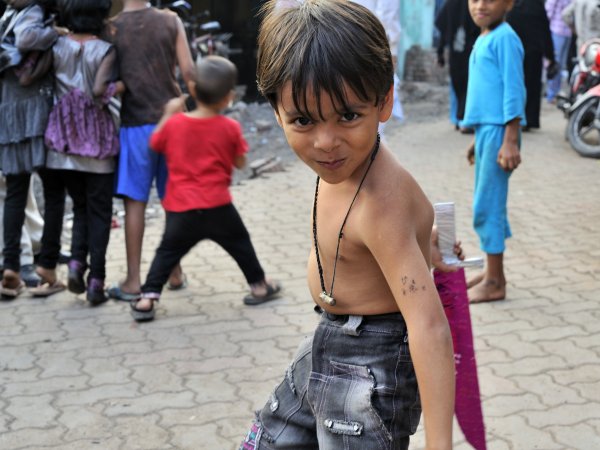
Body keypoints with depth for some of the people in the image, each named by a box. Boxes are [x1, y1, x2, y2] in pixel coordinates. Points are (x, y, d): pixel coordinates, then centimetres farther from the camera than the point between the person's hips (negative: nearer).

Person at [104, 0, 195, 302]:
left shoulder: (112, 29, -3)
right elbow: (188, 71, -3)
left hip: (135, 124, -2)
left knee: (135, 202, 2)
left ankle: (133, 280, 4)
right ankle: (175, 272, 21)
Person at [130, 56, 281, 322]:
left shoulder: (174, 124, -3)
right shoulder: (230, 128, -5)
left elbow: (154, 143, 16)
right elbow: (240, 163, 5)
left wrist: (168, 114, 23)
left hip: (180, 209, 1)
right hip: (217, 207, -1)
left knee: (167, 252, 10)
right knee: (240, 243, 19)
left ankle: (148, 297, 0)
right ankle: (258, 286, 30)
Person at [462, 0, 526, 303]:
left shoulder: (504, 38, -12)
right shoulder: (483, 40, 16)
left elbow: (514, 90, -16)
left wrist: (510, 141, -19)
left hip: (499, 130, -9)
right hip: (484, 129, 9)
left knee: (487, 207, -5)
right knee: (487, 205, 16)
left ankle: (494, 283, 2)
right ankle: (492, 272, 27)